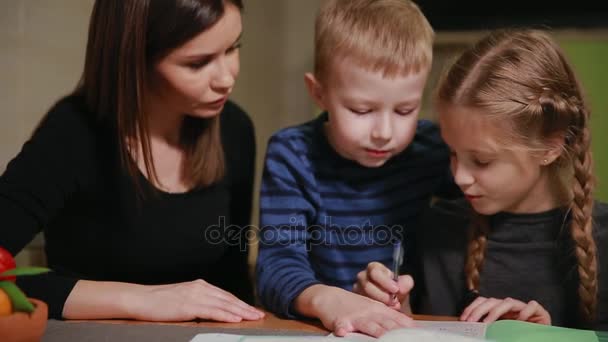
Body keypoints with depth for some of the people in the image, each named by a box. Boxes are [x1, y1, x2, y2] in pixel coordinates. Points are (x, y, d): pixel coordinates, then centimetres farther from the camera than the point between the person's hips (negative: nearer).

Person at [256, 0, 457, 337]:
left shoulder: (436, 149, -4)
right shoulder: (292, 156, -9)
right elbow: (278, 263, -16)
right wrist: (324, 298, -37)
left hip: (416, 321, 1)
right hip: (321, 329, -1)